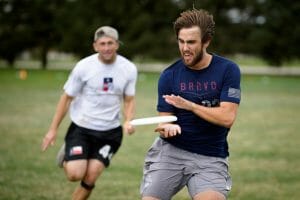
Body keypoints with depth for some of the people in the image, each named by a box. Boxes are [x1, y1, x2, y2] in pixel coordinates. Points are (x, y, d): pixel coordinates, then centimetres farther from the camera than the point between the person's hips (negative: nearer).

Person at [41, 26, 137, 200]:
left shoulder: (129, 69, -5)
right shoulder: (84, 67, -11)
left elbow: (129, 100, 6)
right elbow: (67, 98, -1)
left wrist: (128, 121, -15)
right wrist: (53, 129, -1)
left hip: (110, 132, 2)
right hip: (81, 127, -2)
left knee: (90, 177, -7)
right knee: (75, 174, -15)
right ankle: (67, 156, 21)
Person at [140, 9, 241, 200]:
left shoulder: (228, 70, -4)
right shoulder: (169, 76, 1)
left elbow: (227, 117, -12)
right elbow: (165, 120, 1)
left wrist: (189, 105, -17)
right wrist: (166, 128, -22)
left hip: (211, 159, -2)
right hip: (170, 151, 2)